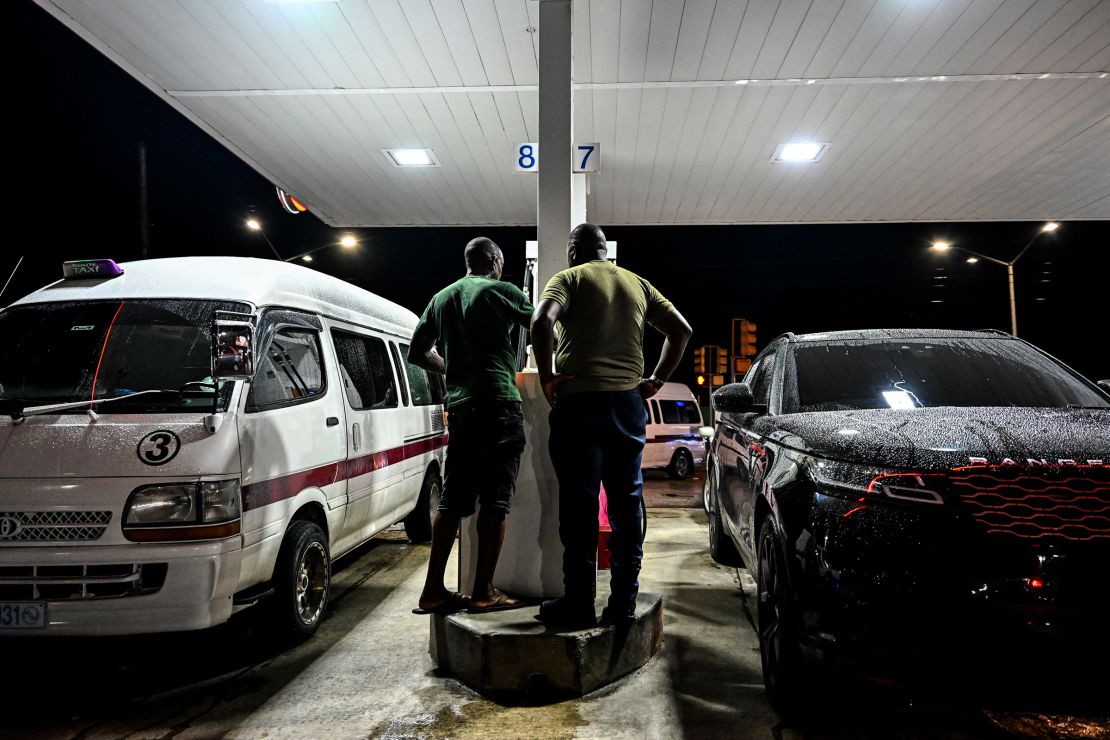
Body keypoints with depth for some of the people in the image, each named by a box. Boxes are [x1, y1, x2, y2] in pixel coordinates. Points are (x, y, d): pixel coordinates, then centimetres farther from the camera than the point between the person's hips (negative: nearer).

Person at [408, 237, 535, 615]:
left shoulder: (442, 297, 17)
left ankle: (433, 590, 10)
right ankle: (483, 592, 1)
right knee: (495, 500, -2)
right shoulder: (501, 290, -1)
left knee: (453, 498, 9)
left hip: (459, 406, 6)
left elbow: (417, 353, 20)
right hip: (498, 403, -6)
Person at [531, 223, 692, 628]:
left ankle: (578, 605, 5)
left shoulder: (568, 279, 1)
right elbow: (681, 329, 14)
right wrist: (658, 378, 12)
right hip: (629, 402, 5)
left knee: (579, 506, -1)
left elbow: (542, 321, -18)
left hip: (580, 401, -4)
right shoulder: (637, 283, 17)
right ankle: (624, 603, 14)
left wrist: (547, 376, -9)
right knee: (626, 504, 9)